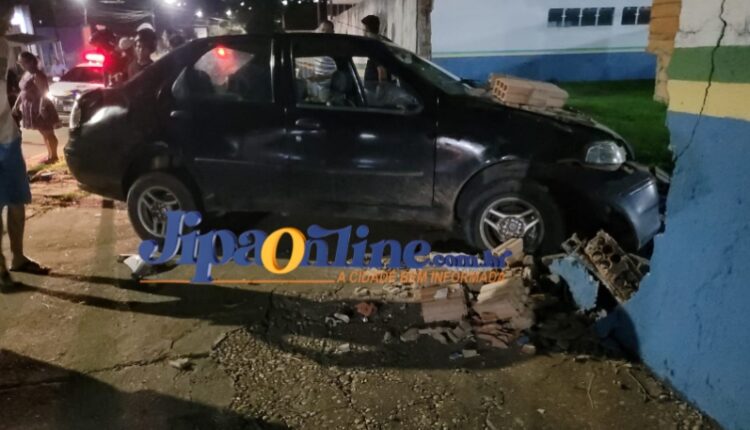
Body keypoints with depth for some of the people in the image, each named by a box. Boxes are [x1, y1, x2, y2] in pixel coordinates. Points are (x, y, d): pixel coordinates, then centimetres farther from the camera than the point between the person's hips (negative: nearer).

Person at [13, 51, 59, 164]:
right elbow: (23, 91, 18)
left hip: (39, 108, -9)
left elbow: (44, 93, -23)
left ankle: (54, 156, 10)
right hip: (31, 108, 10)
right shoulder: (26, 74, 11)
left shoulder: (37, 75, -18)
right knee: (44, 133, 16)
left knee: (48, 133, 1)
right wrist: (16, 105, 17)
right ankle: (50, 155, 26)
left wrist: (41, 109, -28)